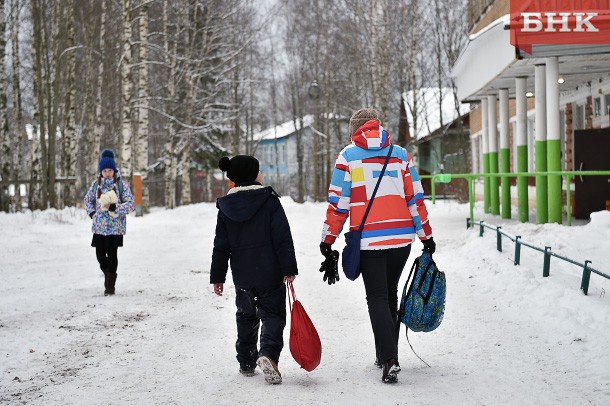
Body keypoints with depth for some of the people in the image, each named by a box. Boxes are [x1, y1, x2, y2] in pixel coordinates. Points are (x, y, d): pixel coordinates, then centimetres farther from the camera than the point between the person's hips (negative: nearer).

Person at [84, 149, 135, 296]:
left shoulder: (121, 184, -4)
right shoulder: (96, 184, 5)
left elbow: (131, 204, -7)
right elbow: (88, 200, 19)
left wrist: (114, 207, -19)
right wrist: (92, 212, 3)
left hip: (115, 227, -3)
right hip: (99, 227, 3)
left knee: (111, 255, -4)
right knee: (100, 255, 3)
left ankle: (110, 286, 8)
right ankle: (108, 275, 31)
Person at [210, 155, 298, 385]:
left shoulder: (226, 207, 2)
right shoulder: (269, 200, -8)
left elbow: (221, 246, 5)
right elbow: (283, 238, -12)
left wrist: (217, 276, 10)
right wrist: (289, 268, -9)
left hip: (242, 275, 4)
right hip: (270, 273, -4)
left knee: (246, 316, 19)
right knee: (273, 314, 2)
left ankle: (246, 363, 21)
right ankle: (268, 354, -22)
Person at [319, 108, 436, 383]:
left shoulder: (347, 156, 0)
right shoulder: (400, 154, 8)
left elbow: (338, 203, -3)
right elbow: (415, 199, 7)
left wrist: (327, 241, 3)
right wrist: (426, 236, 14)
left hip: (368, 240, -3)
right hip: (402, 237, 3)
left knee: (377, 298, 1)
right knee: (390, 294, 18)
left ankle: (390, 360, -13)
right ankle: (385, 355, 25)